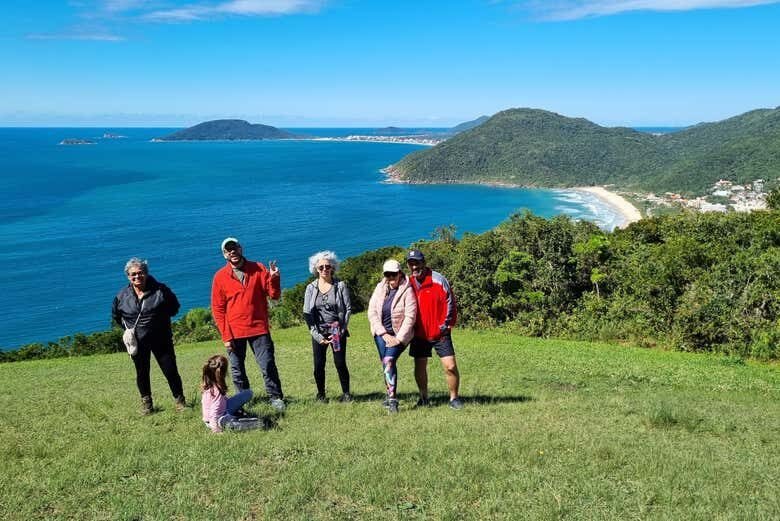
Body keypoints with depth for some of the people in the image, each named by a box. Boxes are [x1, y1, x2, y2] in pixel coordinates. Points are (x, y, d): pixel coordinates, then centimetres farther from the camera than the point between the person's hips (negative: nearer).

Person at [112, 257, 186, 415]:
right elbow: (116, 315, 16)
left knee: (170, 370, -1)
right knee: (142, 373, 12)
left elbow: (174, 306, 6)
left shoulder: (160, 290, -9)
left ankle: (179, 400, 14)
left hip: (161, 339, -2)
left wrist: (163, 318, 0)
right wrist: (128, 327, 7)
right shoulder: (122, 296, -2)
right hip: (137, 342, 2)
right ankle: (146, 402, 28)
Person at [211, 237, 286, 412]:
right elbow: (218, 309, 1)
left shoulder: (258, 269, 1)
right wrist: (225, 336, -4)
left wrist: (274, 279, -20)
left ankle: (275, 397, 12)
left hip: (259, 329, 0)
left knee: (268, 365, -1)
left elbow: (274, 295, 0)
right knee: (237, 370, 9)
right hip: (234, 332, 1)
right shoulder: (220, 276, 0)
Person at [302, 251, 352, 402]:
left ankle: (346, 393, 11)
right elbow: (306, 313, 2)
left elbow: (348, 308, 0)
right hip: (318, 332, 1)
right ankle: (321, 394, 15)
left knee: (340, 363, -4)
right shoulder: (311, 288, 4)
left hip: (337, 331, -1)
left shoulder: (340, 286, 1)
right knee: (319, 365, 0)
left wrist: (341, 330, -9)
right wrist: (316, 334, -7)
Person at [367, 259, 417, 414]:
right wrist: (384, 334, -11)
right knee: (385, 363, 5)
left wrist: (399, 338, -18)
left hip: (399, 334, -4)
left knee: (389, 361, -20)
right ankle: (390, 395, 20)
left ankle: (392, 400, -19)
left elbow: (410, 317, -16)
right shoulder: (380, 288, -1)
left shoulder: (407, 291, -13)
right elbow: (372, 312, -3)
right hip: (381, 332, 5)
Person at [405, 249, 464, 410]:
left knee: (450, 366, -6)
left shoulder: (438, 279, -9)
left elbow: (450, 303, -8)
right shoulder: (408, 284, 4)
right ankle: (424, 398, 27)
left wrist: (446, 325, -10)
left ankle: (454, 398, 11)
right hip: (419, 334, 4)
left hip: (440, 333, -4)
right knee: (419, 368, 9)